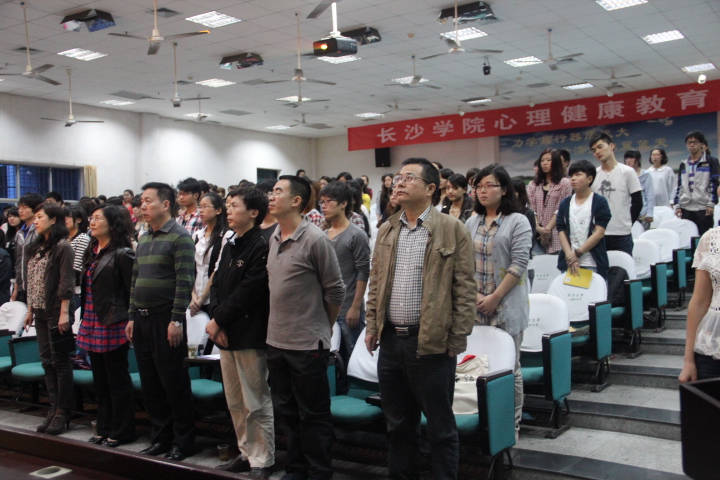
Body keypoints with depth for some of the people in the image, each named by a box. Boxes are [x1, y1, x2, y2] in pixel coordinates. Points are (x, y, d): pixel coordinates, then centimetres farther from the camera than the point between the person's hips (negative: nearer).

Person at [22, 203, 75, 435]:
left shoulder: (62, 246, -9)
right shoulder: (35, 247, 13)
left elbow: (66, 282, -13)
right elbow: (31, 281, 15)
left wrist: (64, 312, -17)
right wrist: (30, 309, 13)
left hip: (56, 311, -7)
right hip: (40, 312, 7)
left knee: (60, 361, 0)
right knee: (47, 361, 10)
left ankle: (63, 411, 7)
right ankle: (54, 407, 18)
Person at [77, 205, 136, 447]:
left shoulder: (122, 254, -11)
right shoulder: (93, 252, 13)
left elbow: (132, 290, -13)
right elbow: (86, 288, 17)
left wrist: (130, 322, -14)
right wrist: (85, 319, 13)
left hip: (113, 325, -8)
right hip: (92, 324, 8)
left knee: (117, 380, 2)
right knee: (100, 381, 15)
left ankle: (121, 432, 13)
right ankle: (104, 429, 25)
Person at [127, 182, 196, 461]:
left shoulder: (179, 237, -9)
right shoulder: (144, 239, 14)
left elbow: (184, 281, -15)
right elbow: (135, 280, 18)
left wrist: (177, 320, -19)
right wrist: (132, 316, 13)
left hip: (165, 320, -8)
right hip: (142, 320, 8)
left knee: (174, 383, -1)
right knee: (150, 383, 12)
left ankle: (183, 442, 11)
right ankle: (160, 437, 25)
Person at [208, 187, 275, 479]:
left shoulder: (261, 247, -13)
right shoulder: (230, 246, 15)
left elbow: (247, 292, -18)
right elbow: (216, 285, 13)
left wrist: (219, 320, -11)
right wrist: (216, 319, -3)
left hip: (250, 336, -9)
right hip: (225, 335, 9)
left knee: (256, 404, 0)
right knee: (235, 402, 16)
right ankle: (246, 454, 29)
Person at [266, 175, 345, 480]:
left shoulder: (315, 240, -15)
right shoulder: (274, 237, 6)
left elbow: (335, 292, -9)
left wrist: (324, 327, 3)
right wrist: (277, 326, 15)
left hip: (307, 344, -7)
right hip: (276, 341, 7)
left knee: (313, 416, 5)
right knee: (286, 411, 18)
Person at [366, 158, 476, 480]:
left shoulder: (453, 230, -6)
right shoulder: (386, 231, 10)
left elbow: (464, 288, -7)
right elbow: (375, 282, 14)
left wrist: (458, 338, -10)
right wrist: (372, 326, 8)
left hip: (431, 343, -5)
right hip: (390, 341, 5)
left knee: (440, 427, 8)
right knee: (398, 425, 18)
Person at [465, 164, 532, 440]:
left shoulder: (518, 221, -3)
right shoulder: (472, 223, 12)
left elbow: (519, 264, -10)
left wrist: (495, 298, -14)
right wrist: (475, 295, -5)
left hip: (506, 306, -4)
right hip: (476, 305, 4)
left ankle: (512, 423, 14)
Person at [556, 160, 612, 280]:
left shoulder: (600, 202, 2)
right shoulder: (565, 204, 12)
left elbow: (599, 233, -6)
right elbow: (562, 232, 5)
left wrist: (577, 253, -11)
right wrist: (570, 256, -10)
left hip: (593, 265, -3)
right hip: (568, 264, 3)